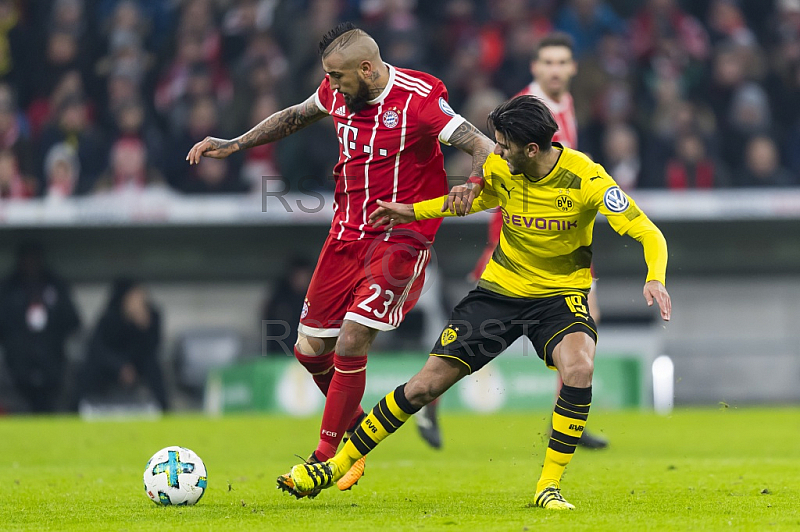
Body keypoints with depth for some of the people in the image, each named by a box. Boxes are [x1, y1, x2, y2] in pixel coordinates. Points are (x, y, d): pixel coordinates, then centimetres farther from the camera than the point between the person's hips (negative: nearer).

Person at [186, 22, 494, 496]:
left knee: (350, 343, -16)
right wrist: (232, 146, 18)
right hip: (347, 233, 7)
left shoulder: (418, 99, -18)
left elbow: (485, 149, -21)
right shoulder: (338, 93, 2)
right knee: (310, 349, 6)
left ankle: (326, 458, -2)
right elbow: (294, 117, 23)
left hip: (400, 240, -7)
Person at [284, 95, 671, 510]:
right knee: (426, 385, -2)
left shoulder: (585, 178, -22)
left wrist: (654, 279, -40)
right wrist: (415, 211, 16)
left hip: (561, 294, -3)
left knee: (579, 367, -35)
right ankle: (338, 464, 11)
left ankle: (549, 484, -19)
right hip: (500, 288, 3)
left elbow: (647, 233, -21)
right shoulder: (499, 167, -9)